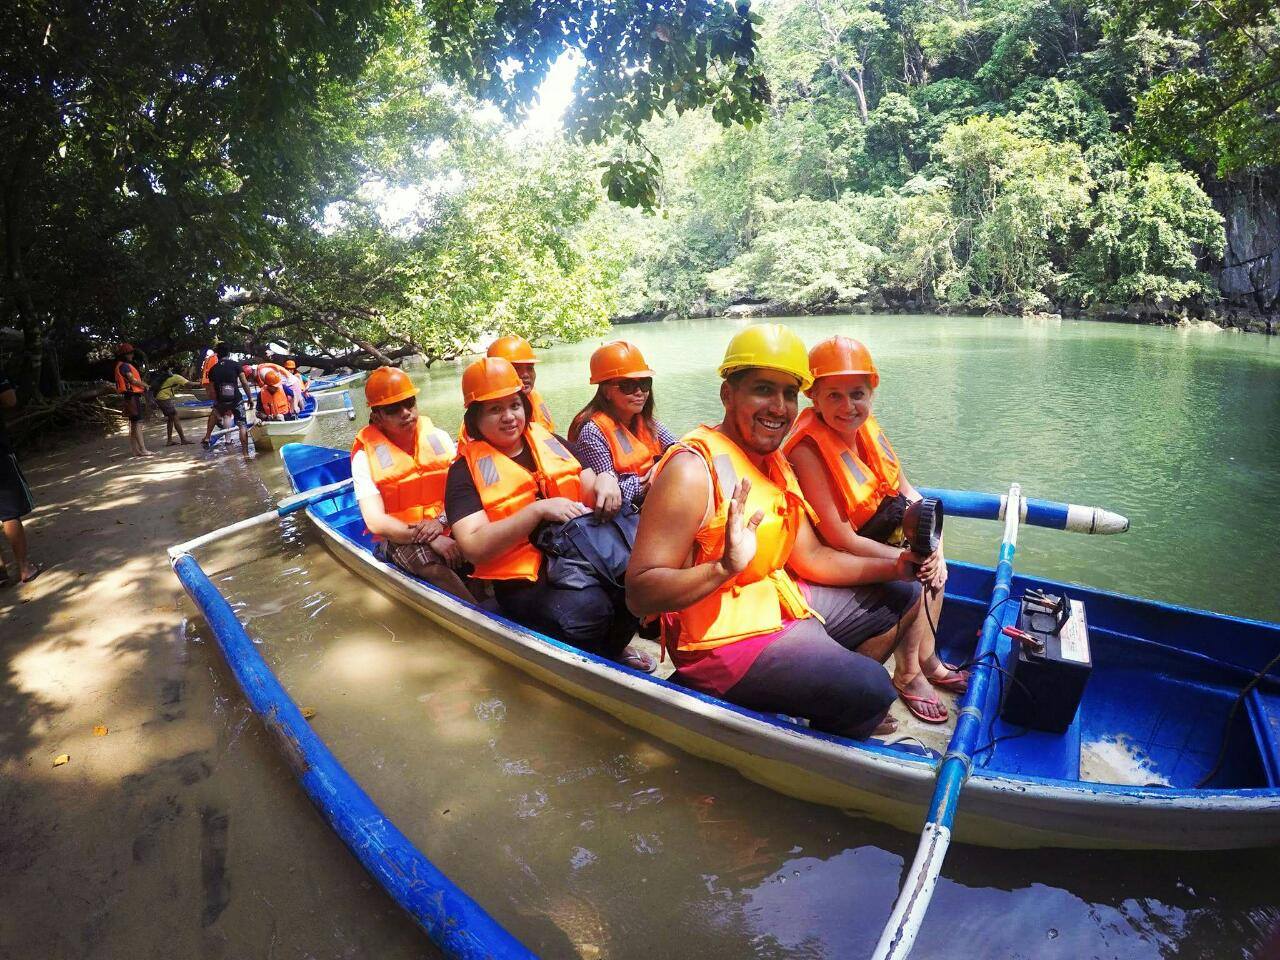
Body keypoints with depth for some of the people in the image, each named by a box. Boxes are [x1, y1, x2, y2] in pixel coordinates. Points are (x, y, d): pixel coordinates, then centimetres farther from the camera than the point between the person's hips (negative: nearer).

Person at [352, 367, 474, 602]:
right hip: (398, 539, -3)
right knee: (423, 557, -36)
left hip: (446, 530, 4)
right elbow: (376, 522, -13)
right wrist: (429, 539, -24)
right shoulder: (366, 456, -5)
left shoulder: (438, 437, 5)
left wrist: (441, 521, -18)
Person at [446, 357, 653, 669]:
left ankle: (612, 647, 6)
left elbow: (589, 493, 12)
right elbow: (474, 548, -13)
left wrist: (605, 480, -13)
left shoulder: (552, 443, 14)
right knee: (587, 606, -34)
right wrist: (538, 509, -20)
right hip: (522, 579, -5)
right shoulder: (466, 471, -1)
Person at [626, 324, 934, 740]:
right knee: (871, 691, -23)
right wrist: (724, 568, -42)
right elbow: (639, 595, -27)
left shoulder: (775, 464, 8)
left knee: (904, 596, 19)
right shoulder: (693, 469, -23)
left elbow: (810, 558, 10)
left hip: (779, 602, 10)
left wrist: (895, 567, -1)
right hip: (725, 635, -10)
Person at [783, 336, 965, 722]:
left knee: (931, 566, -3)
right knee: (913, 580, -18)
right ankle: (908, 676, 4)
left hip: (872, 537, 8)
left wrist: (932, 548, -12)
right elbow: (841, 540, -27)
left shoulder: (868, 428, -5)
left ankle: (927, 660, 17)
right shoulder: (808, 451, -28)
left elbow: (908, 493, 2)